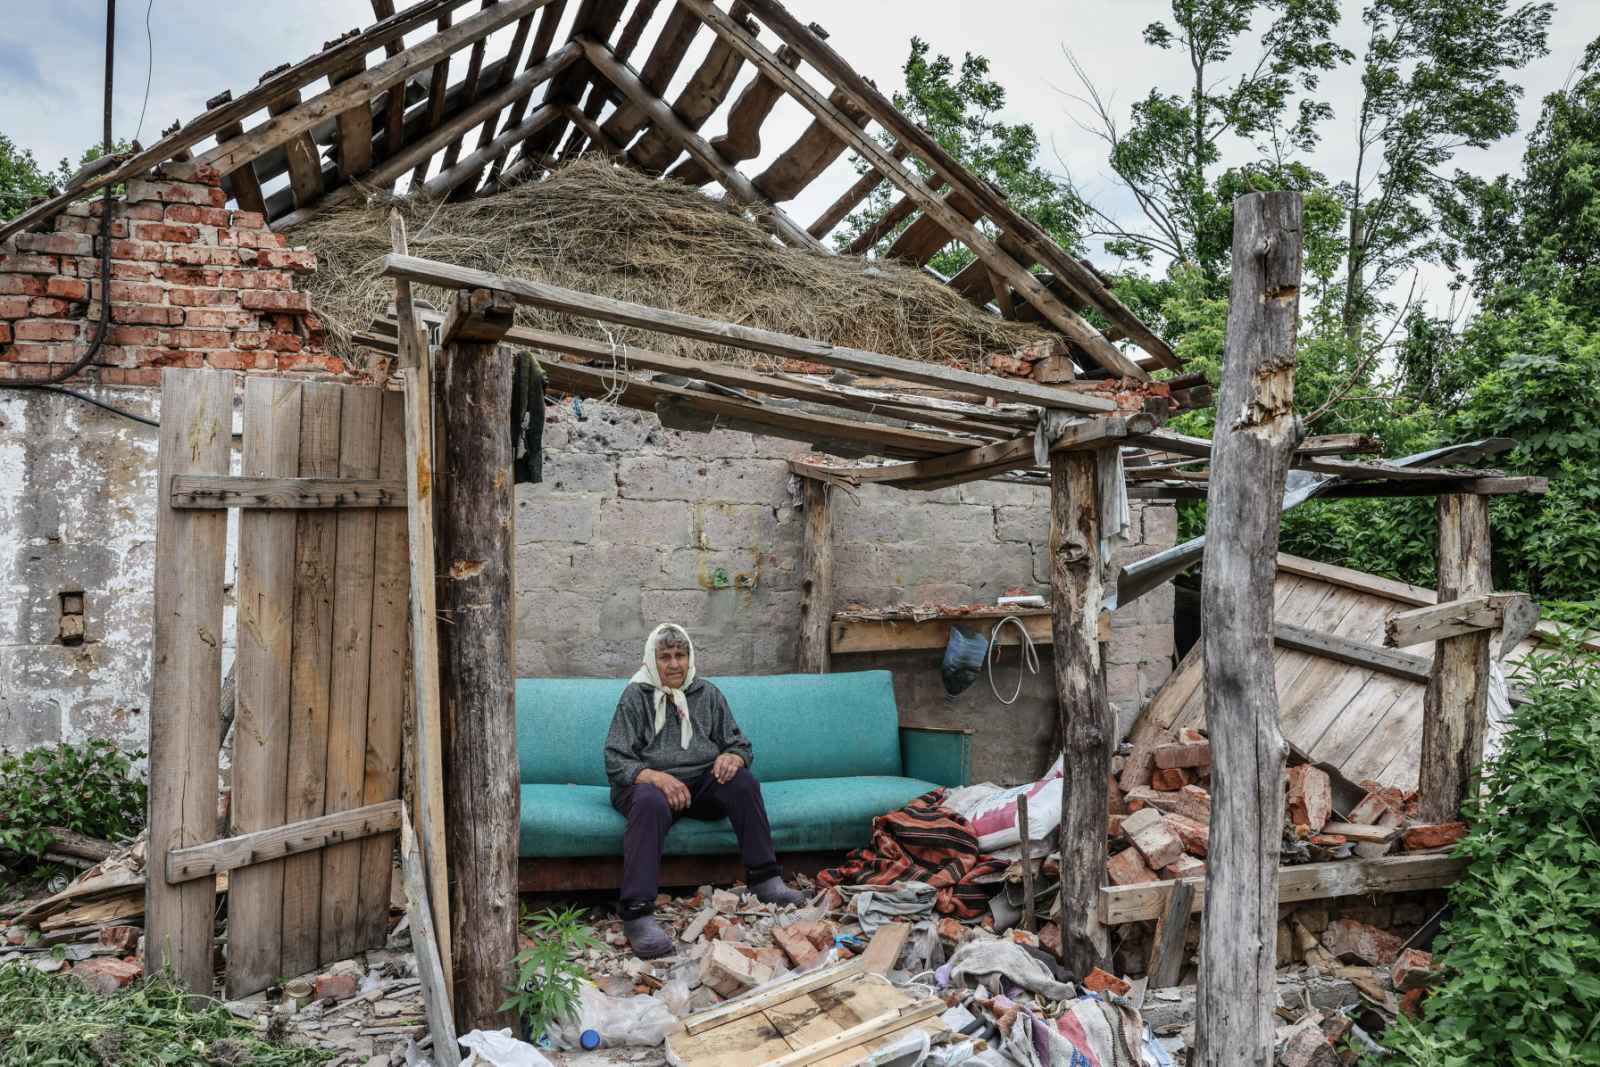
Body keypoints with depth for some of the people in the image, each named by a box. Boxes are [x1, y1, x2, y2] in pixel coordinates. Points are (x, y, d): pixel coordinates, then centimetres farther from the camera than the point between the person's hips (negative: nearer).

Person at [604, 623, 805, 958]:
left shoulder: (708, 694, 13)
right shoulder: (636, 696, 2)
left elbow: (741, 745, 13)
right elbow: (615, 761, -6)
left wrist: (732, 757, -14)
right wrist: (657, 777, -25)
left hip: (703, 782, 4)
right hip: (647, 781, -3)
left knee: (743, 781, -26)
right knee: (651, 803, -38)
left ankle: (764, 878, -21)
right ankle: (638, 913, -45)